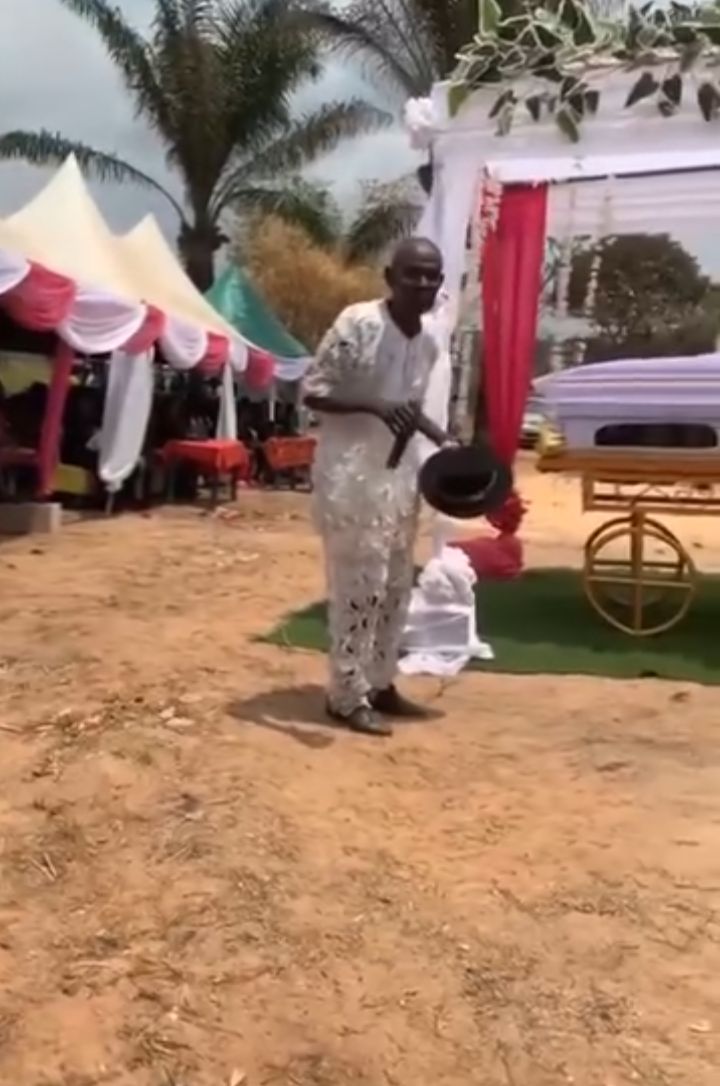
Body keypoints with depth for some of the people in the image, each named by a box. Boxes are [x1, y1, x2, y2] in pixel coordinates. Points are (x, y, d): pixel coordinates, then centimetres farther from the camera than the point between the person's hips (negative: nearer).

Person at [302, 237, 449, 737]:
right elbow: (312, 391, -15)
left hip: (400, 470, 8)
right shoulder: (357, 324, -15)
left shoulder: (430, 340, 7)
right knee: (359, 584, -4)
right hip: (351, 470, -8)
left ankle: (381, 683, 27)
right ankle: (348, 696, 8)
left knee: (397, 584, 13)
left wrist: (447, 443, 4)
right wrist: (376, 406, -28)